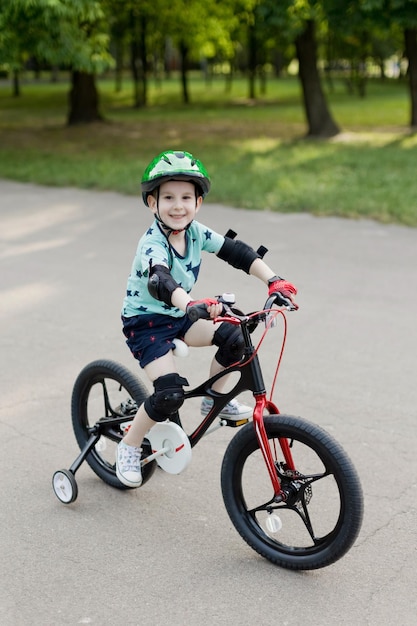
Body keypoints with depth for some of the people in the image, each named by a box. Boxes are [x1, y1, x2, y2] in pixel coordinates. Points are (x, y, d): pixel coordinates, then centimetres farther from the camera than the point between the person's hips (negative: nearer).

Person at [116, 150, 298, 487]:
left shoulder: (195, 232, -7)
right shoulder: (153, 243, -27)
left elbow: (237, 252, -8)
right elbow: (159, 281, -46)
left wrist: (274, 280, -21)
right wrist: (193, 304, -65)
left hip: (178, 315, 6)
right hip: (145, 320, -6)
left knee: (233, 336, -14)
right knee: (171, 392, -20)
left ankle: (214, 400, 9)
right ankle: (129, 446, 3)